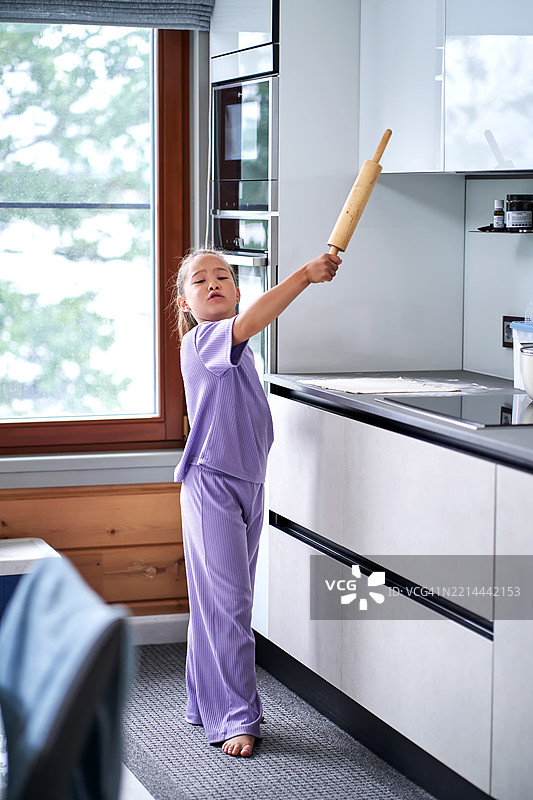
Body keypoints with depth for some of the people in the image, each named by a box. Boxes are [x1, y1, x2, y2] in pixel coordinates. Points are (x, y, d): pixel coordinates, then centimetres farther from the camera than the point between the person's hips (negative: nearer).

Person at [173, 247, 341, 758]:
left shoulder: (233, 347, 14)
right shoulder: (200, 340, -15)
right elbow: (246, 323, -34)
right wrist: (305, 275, -37)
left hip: (248, 484, 9)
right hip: (212, 486, -9)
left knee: (228, 602, 15)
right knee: (226, 603, -7)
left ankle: (209, 703, 26)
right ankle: (234, 719, 0)